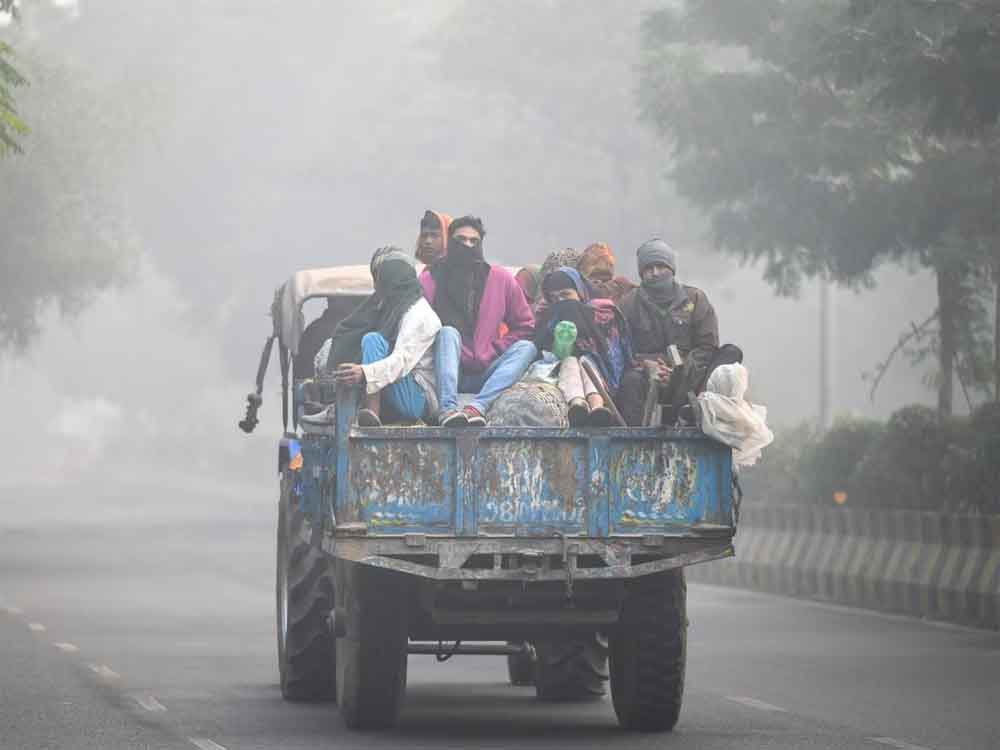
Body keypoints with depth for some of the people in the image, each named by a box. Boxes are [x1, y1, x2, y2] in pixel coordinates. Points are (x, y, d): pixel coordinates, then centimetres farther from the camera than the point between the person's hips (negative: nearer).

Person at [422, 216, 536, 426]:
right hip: (447, 372, -2)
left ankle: (478, 406, -42)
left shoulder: (501, 279, 9)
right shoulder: (430, 279, 3)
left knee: (526, 347, -19)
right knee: (448, 333, -28)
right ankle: (447, 409, -49)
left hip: (485, 374, 2)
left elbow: (525, 326, 13)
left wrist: (495, 350, 0)